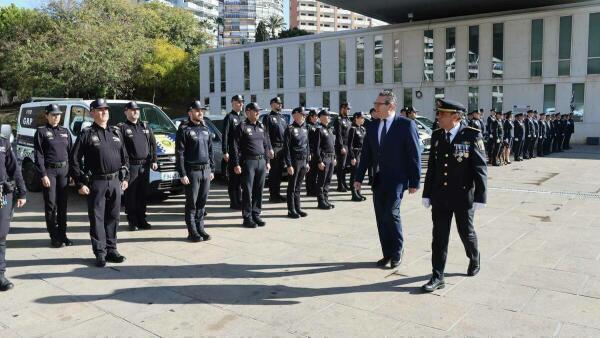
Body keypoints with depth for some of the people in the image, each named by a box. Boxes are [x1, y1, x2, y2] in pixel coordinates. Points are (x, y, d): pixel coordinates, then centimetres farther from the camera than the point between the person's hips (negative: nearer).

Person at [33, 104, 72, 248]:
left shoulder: (65, 131, 13)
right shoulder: (41, 132, -1)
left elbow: (70, 152, 14)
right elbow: (38, 155, -6)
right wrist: (43, 175, -13)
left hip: (64, 170, 4)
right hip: (49, 171, -4)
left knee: (63, 204, 8)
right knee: (51, 204, 0)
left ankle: (62, 234, 17)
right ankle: (54, 236, 8)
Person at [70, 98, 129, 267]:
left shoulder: (116, 132, 12)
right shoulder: (86, 134, -2)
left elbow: (125, 157, 17)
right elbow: (75, 160, -5)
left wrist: (125, 178, 10)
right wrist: (80, 183, -9)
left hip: (116, 181, 4)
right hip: (96, 183, -4)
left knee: (113, 217, 10)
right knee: (97, 218, 1)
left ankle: (111, 249, 20)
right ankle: (100, 252, 8)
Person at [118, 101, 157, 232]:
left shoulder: (145, 126, 16)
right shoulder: (122, 127, -1)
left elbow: (153, 144, 16)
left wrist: (154, 160, 8)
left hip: (145, 165, 5)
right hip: (131, 166, -5)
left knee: (143, 194, 9)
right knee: (131, 194, -2)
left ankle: (142, 220, 19)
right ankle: (132, 222, 6)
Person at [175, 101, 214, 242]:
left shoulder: (206, 129, 14)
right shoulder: (184, 129, -5)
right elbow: (179, 153, -9)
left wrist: (212, 170, 14)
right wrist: (182, 174, -14)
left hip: (206, 171, 6)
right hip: (192, 171, -5)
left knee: (202, 202, 10)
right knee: (191, 203, 1)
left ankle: (200, 228, 19)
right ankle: (192, 232, 8)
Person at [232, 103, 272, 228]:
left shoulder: (261, 127, 15)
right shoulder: (242, 126, -4)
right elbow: (235, 146, -8)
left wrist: (267, 161, 15)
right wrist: (236, 164, -13)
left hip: (261, 162, 6)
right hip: (248, 161, -6)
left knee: (259, 190, 9)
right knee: (247, 191, -1)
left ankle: (256, 215, 18)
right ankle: (247, 218, 6)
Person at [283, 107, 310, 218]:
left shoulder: (305, 129, 14)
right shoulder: (290, 129, -8)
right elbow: (286, 148, -12)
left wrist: (307, 162, 15)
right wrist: (289, 165, -16)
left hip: (303, 161, 7)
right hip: (294, 161, -6)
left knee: (298, 187, 13)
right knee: (292, 187, 1)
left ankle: (298, 208, 20)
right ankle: (291, 210, 7)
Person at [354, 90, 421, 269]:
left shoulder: (406, 124, -7)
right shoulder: (372, 126, 8)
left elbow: (414, 154, -7)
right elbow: (366, 154, 11)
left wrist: (414, 181, -10)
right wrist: (359, 177, 6)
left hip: (396, 179, -5)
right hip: (378, 179, 5)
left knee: (391, 213, -13)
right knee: (381, 218, 7)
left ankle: (397, 251, 10)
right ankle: (387, 253, 21)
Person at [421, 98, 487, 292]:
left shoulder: (472, 135, -11)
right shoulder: (436, 136, 4)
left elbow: (480, 168, -11)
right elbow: (431, 167, 8)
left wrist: (480, 197, -13)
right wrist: (427, 194, 8)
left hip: (463, 197, -3)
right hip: (440, 197, 4)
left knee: (466, 233, 15)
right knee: (439, 237, 3)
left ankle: (474, 260, 44)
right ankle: (437, 277, 10)